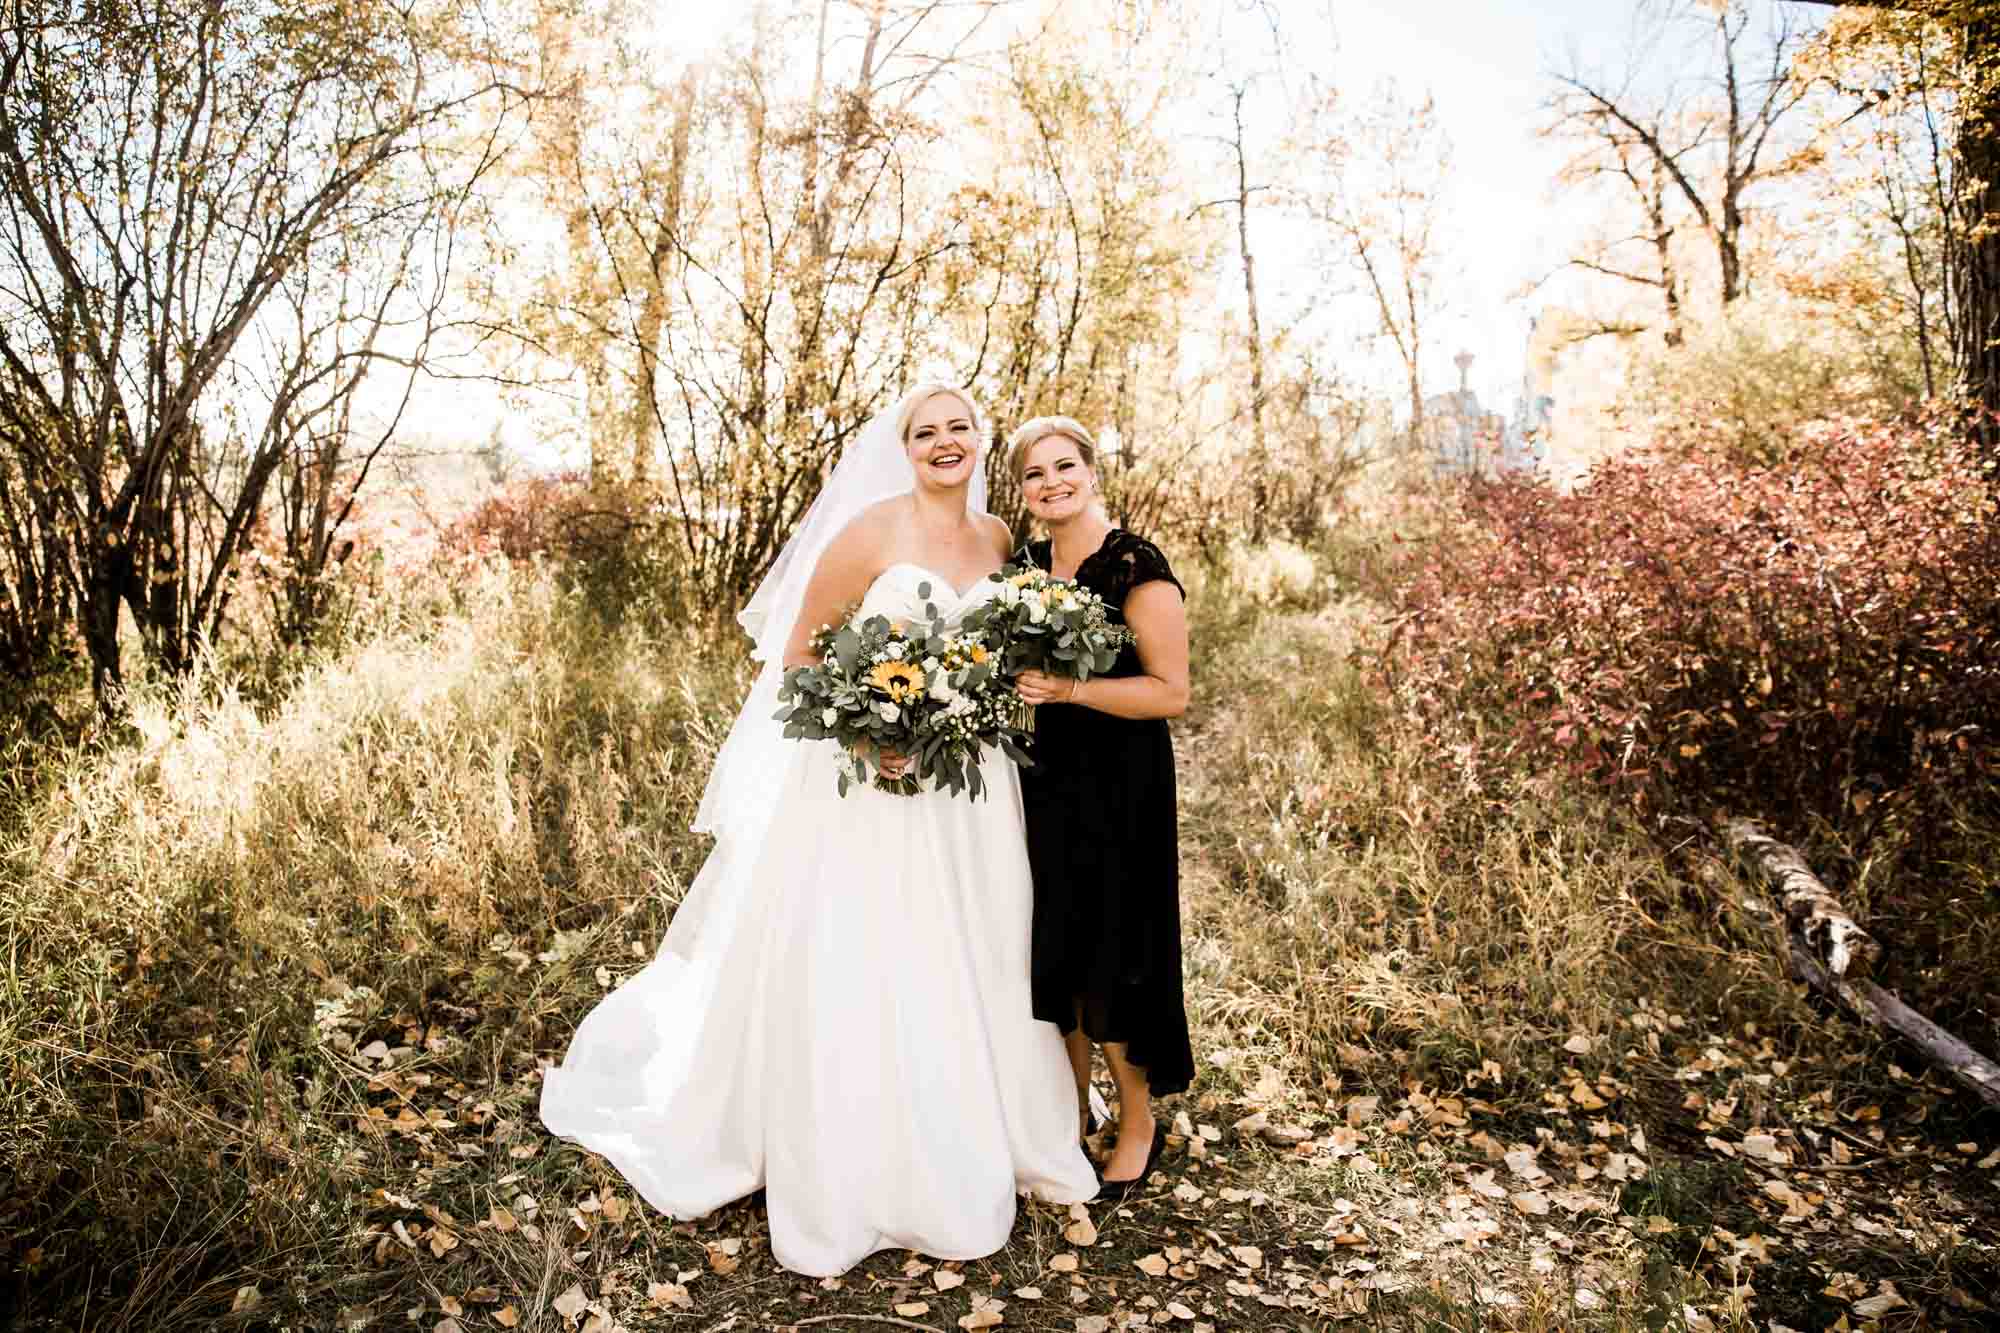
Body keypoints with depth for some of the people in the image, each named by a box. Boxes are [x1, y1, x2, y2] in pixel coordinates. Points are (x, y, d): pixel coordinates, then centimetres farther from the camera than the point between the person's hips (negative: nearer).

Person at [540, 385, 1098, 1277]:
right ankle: (856, 1177, 19)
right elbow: (800, 652, -7)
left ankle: (974, 1150, 32)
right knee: (856, 974, 2)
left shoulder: (999, 537, 8)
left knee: (969, 968, 13)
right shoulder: (870, 530, -7)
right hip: (871, 777, -5)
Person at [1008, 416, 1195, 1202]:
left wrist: (1070, 688, -26)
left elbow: (1172, 692, -17)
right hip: (1046, 777, 7)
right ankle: (1071, 1110, 35)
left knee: (1108, 960, 2)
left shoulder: (1137, 568, -14)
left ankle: (1139, 1123, 26)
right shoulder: (1024, 565, 8)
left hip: (1119, 784, -7)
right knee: (1052, 951, 14)